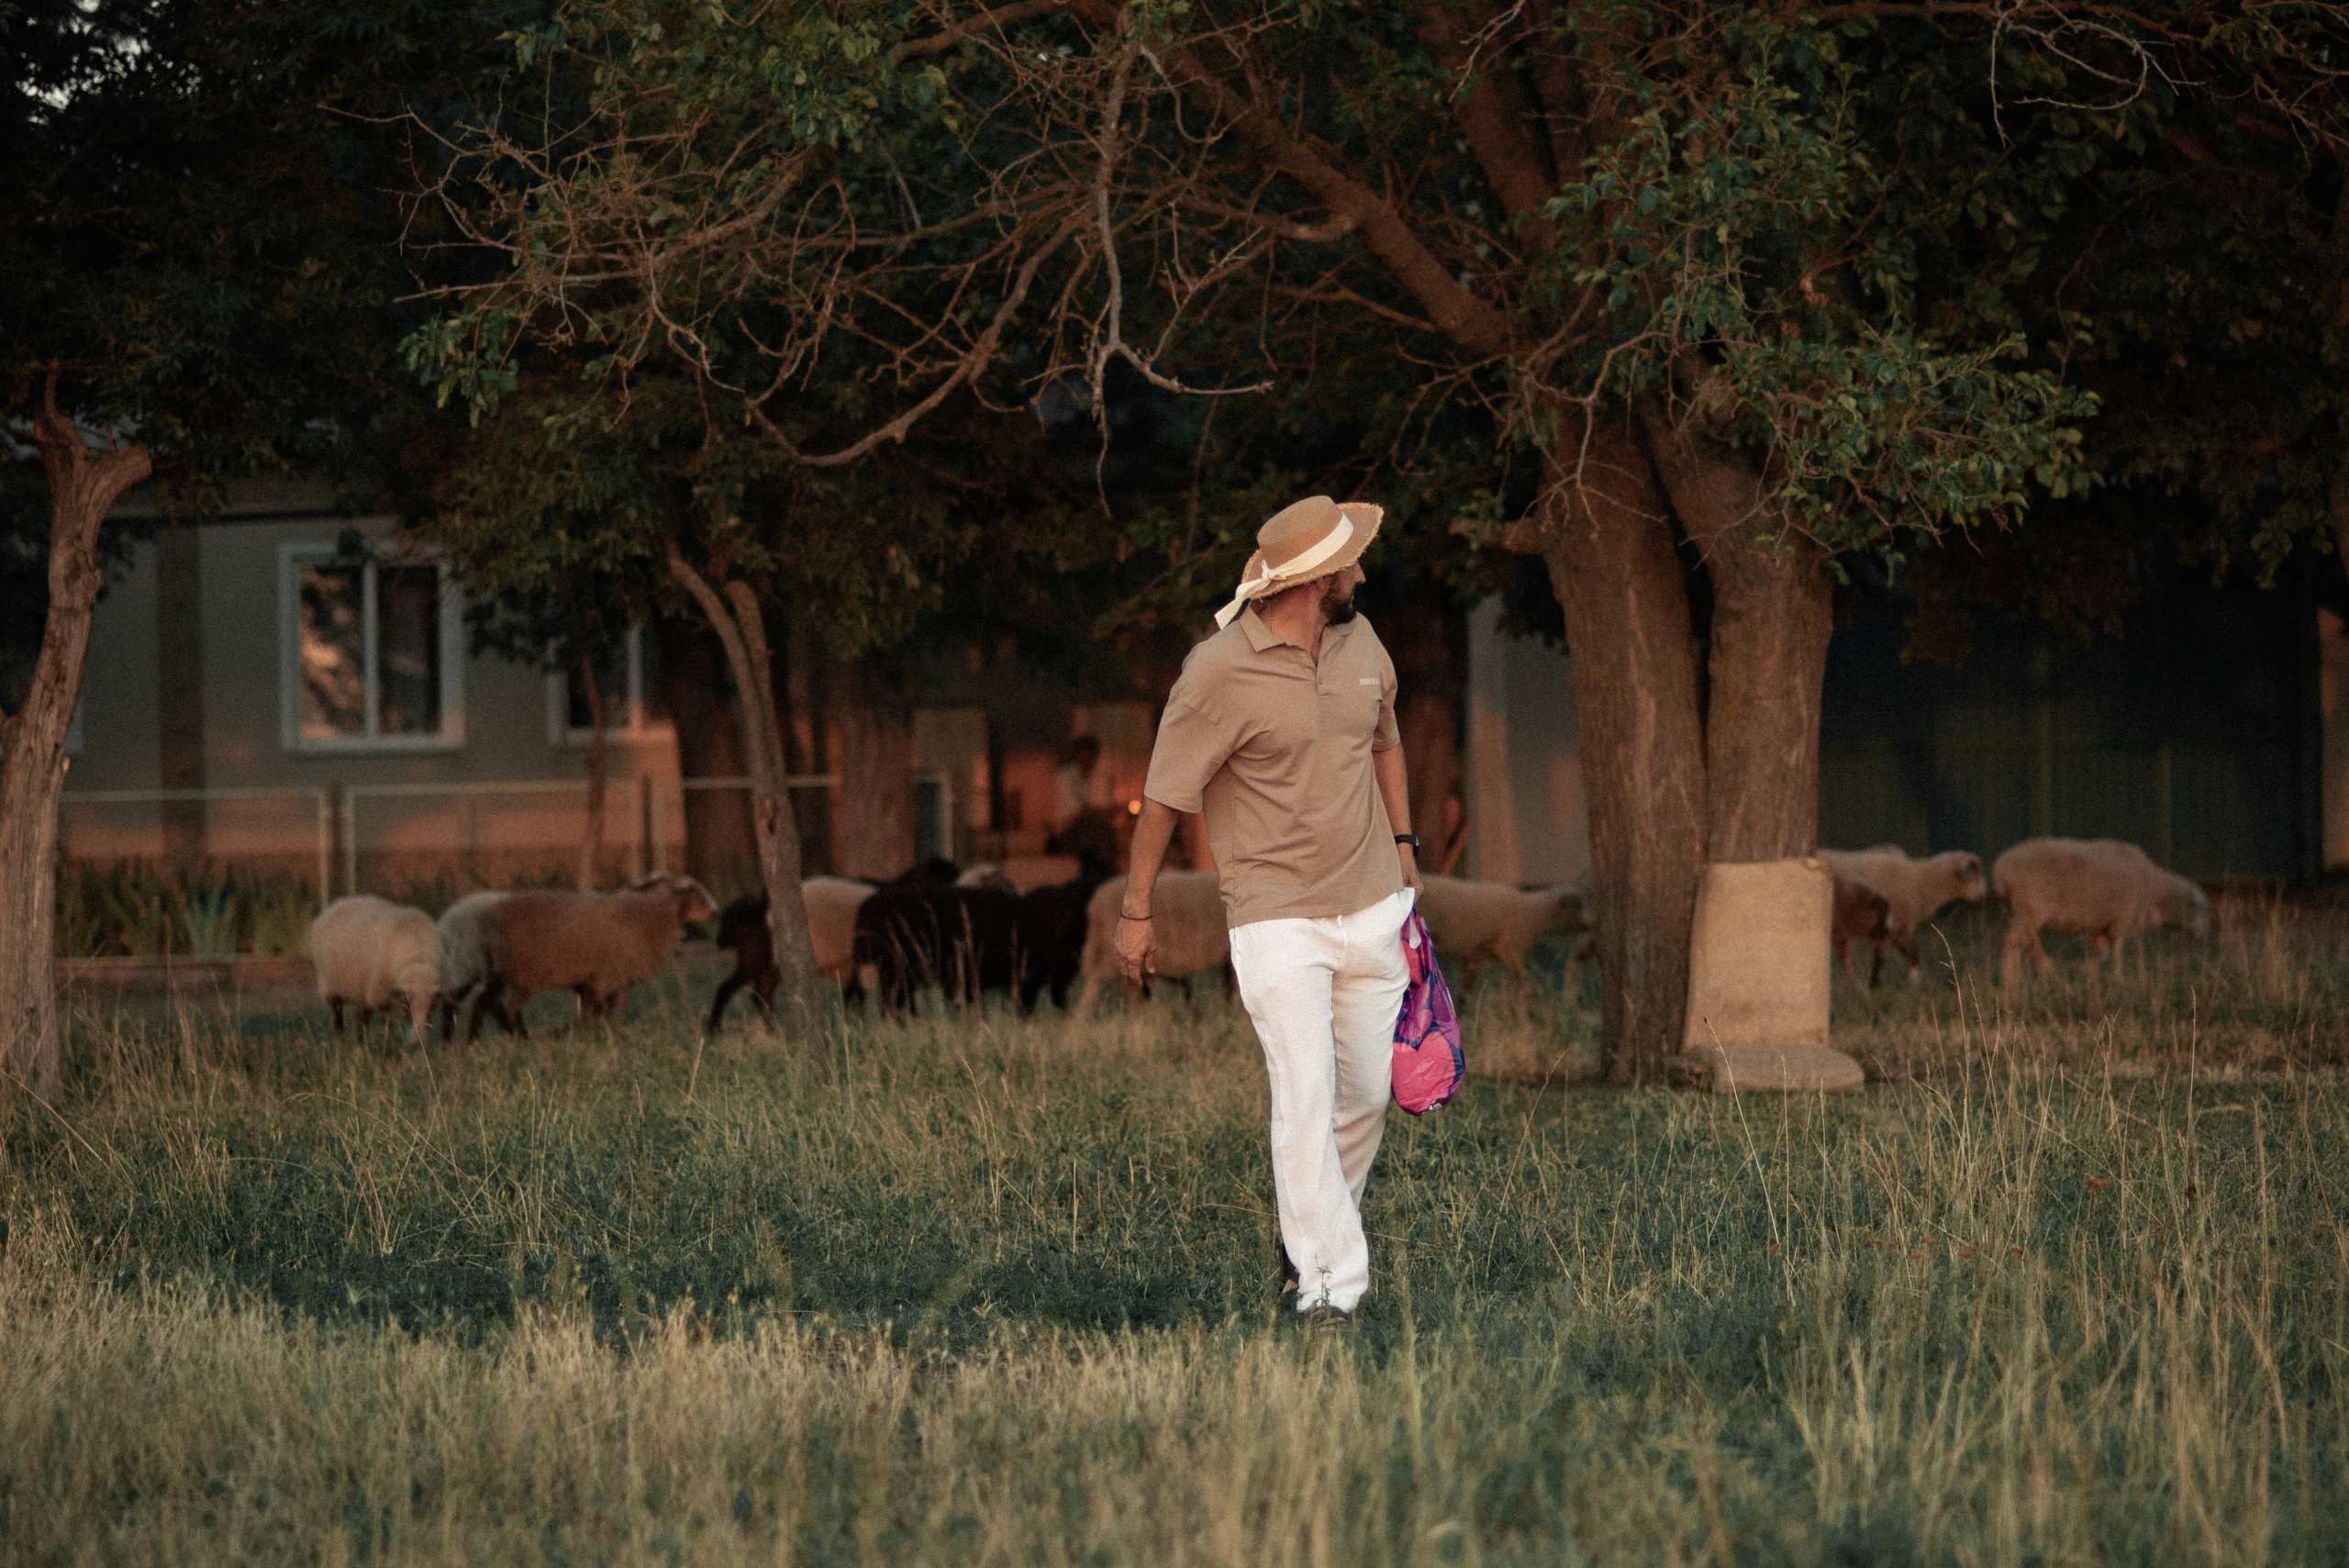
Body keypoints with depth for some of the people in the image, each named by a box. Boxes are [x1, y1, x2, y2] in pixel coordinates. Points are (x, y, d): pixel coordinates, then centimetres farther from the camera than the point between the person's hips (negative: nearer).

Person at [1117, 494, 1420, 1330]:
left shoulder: (1359, 640, 4)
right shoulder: (1220, 671, -16)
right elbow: (1164, 794, -8)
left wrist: (1403, 843, 21)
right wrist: (1136, 911, -3)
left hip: (1373, 908, 6)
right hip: (1278, 920, -6)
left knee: (1367, 1093, 9)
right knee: (1305, 1095, -15)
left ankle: (1309, 1233, 30)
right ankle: (1329, 1286, -15)